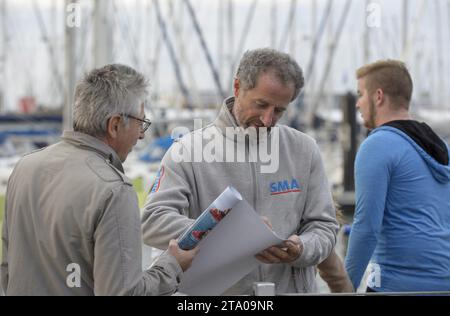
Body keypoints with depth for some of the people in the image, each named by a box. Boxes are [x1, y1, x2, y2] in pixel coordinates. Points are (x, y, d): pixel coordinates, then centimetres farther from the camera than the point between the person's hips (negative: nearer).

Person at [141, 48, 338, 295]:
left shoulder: (304, 150, 7)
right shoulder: (189, 150, -2)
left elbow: (323, 227, 10)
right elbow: (153, 221, -10)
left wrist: (300, 250, -13)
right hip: (215, 290, -2)